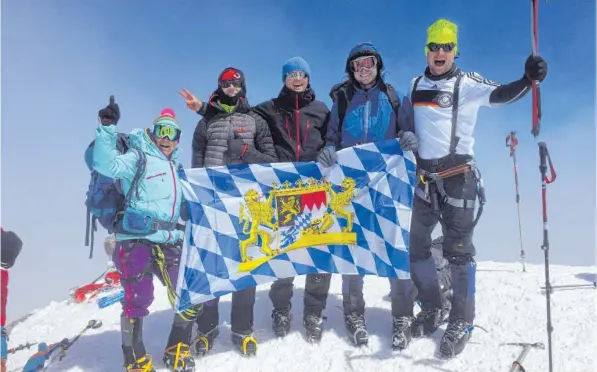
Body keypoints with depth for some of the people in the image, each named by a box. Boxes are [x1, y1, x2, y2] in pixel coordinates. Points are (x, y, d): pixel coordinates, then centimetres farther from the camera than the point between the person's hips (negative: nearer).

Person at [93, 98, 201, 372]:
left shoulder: (175, 169, 22)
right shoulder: (138, 158, 1)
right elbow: (106, 165, -19)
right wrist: (107, 127, -26)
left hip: (169, 242, 7)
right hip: (136, 240, -6)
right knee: (138, 300, -6)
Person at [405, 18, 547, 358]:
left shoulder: (467, 83, -6)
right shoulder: (416, 85, 11)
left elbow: (500, 95, -23)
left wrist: (528, 80, -40)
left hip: (458, 177, -6)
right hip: (423, 178, 6)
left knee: (459, 250, 0)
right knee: (415, 244, 12)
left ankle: (462, 321, 17)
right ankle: (432, 310, 31)